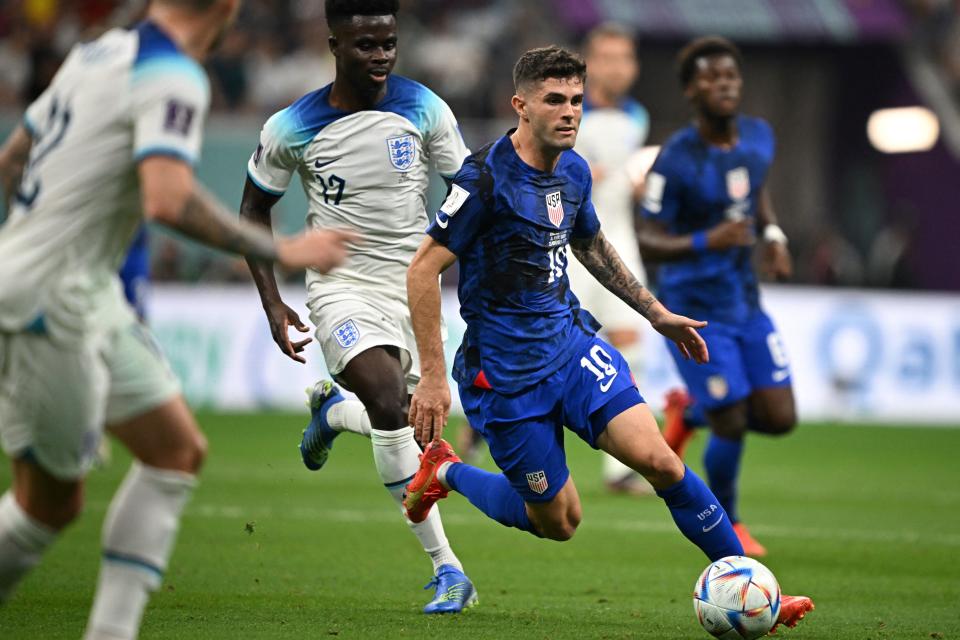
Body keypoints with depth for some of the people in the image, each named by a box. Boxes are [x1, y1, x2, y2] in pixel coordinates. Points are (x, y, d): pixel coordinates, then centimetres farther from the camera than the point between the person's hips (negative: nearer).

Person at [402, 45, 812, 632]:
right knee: (558, 523, 3)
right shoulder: (487, 177, -18)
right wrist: (433, 377, -20)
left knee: (658, 459, -13)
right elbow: (424, 270, -17)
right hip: (505, 372, -6)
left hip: (571, 341, 6)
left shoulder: (574, 171, 5)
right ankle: (446, 472, 29)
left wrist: (657, 314, 26)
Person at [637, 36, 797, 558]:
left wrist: (773, 235, 2)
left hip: (745, 300, 6)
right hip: (696, 308, -6)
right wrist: (705, 243, -32)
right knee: (732, 426, -5)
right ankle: (725, 523, 23)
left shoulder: (759, 137, -1)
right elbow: (647, 240, -16)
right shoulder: (676, 161, -20)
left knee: (779, 418, 1)